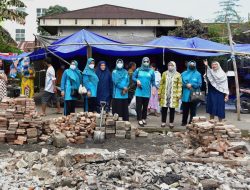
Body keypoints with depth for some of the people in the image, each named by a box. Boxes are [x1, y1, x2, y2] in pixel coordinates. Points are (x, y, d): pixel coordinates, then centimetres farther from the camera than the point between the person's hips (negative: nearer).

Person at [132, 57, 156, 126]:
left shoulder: (151, 71, 5)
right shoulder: (138, 70, 2)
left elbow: (153, 81, 10)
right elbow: (133, 77, 7)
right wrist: (137, 80, -13)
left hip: (147, 92, 1)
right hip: (139, 91, -1)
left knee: (145, 106, 9)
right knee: (139, 106, -4)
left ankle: (144, 119, 21)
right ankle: (140, 119, 0)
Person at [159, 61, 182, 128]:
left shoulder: (178, 75, 2)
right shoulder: (164, 73, 9)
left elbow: (179, 85, 0)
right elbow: (161, 84, 10)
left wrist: (178, 95, -7)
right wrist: (159, 93, 6)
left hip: (173, 95, -2)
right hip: (164, 94, 2)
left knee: (172, 109, 2)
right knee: (164, 108, 4)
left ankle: (171, 123, 11)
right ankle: (163, 122, 14)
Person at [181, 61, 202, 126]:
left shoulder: (198, 74, 1)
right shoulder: (184, 74, 7)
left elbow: (199, 84, -4)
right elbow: (181, 83, 4)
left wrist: (192, 85, -15)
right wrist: (186, 85, -12)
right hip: (185, 95, 2)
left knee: (193, 110, 3)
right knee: (185, 109, 10)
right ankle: (184, 122, 22)